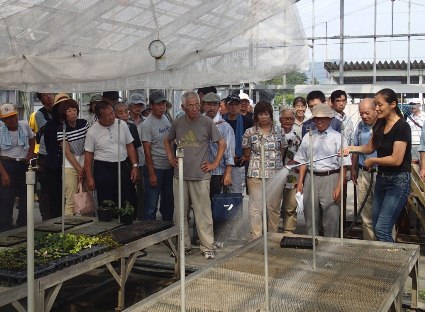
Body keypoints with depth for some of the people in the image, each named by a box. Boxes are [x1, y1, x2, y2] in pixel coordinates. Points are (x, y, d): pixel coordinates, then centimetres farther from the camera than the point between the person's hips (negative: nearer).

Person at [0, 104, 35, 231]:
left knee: (26, 196, 12)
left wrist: (31, 153, 3)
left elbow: (32, 139, 19)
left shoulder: (24, 125, -1)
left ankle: (22, 226, 27)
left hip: (24, 165, 4)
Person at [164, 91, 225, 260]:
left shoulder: (207, 122, -3)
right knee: (180, 212, 10)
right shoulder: (178, 123, 6)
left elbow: (222, 143, 2)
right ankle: (184, 245, 22)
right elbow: (167, 140, 23)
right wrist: (170, 157, 11)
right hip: (180, 175, 4)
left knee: (203, 213, -1)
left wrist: (215, 164, -2)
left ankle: (207, 247, 9)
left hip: (200, 175, -4)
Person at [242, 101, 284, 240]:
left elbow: (282, 150, 15)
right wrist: (259, 158, 4)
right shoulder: (250, 133, 2)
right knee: (256, 208, -2)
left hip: (276, 174, 1)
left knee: (274, 207, 8)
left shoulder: (279, 130, 5)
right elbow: (247, 155, 10)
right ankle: (256, 239, 5)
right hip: (256, 174, -1)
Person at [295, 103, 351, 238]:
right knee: (310, 218, 11)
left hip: (330, 178, -3)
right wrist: (300, 183, 6)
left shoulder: (337, 138, -2)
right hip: (311, 178, 4)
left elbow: (344, 165, -4)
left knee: (331, 220, -1)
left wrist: (339, 187, -10)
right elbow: (302, 162, 13)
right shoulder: (308, 137, 10)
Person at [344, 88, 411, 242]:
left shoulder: (402, 127, -17)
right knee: (376, 227, 11)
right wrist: (352, 148, -1)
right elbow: (370, 147, 17)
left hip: (398, 181, -8)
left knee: (382, 229, -12)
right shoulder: (380, 124, 6)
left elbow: (396, 159, -21)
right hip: (381, 178, 8)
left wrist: (373, 161, -8)